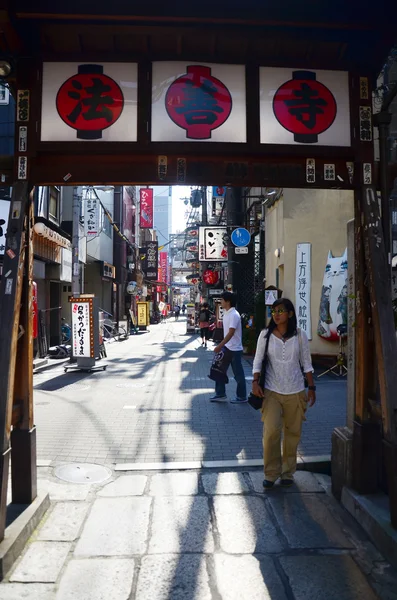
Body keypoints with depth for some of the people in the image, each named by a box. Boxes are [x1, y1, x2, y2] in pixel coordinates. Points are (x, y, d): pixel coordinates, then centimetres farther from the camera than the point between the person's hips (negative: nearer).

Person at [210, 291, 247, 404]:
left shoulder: (234, 315, -20)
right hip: (226, 347, 9)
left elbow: (231, 333, -26)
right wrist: (221, 346, 17)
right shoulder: (226, 313, 8)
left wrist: (220, 346, -28)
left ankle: (241, 397, 17)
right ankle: (220, 394, 21)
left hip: (235, 349, -9)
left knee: (238, 374, 4)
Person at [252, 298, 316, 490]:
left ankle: (288, 472, 26)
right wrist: (255, 381, -13)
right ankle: (271, 473, 7)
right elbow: (258, 360, 0)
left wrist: (311, 388, 5)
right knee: (271, 432, -10)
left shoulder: (299, 335, 0)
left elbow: (306, 363, 6)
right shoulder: (266, 335, -2)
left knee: (293, 433, 9)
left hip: (295, 392, 1)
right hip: (272, 391, -1)